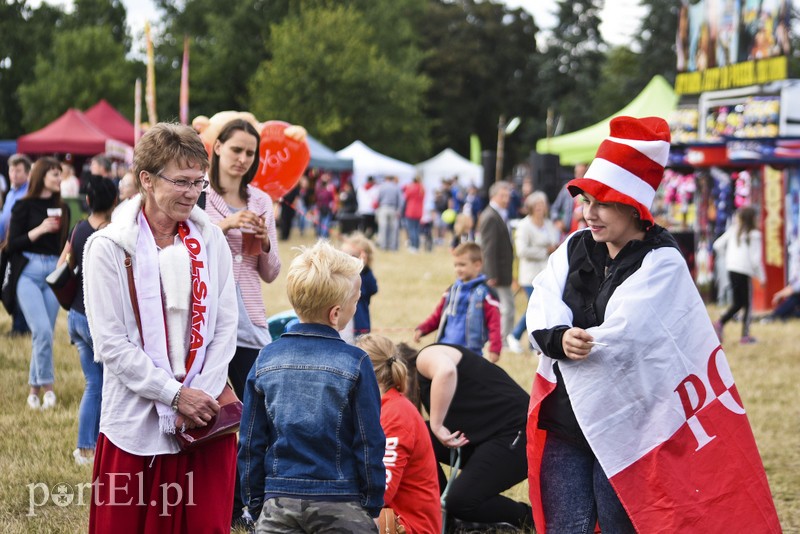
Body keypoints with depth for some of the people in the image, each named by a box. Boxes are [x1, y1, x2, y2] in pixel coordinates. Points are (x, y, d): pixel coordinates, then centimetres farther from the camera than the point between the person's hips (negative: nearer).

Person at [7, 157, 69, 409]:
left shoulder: (62, 208, 11)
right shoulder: (24, 206, -2)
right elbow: (12, 245, -6)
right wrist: (39, 230, -15)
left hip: (54, 274, 4)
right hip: (29, 273, -4)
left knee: (44, 334, 4)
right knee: (42, 331, -16)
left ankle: (34, 390, 13)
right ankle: (47, 386, -7)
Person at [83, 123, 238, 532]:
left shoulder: (210, 240, 5)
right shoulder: (108, 248, -6)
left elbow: (225, 328, 6)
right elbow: (111, 344, -10)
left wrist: (201, 394, -7)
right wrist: (175, 394, -14)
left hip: (204, 418, 3)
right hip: (136, 421, -3)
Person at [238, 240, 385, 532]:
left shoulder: (266, 358, 2)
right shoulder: (354, 363, -9)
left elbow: (251, 442, 5)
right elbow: (369, 442, -6)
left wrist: (254, 500, 14)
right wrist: (373, 503, 5)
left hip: (278, 500, 3)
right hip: (341, 505, -3)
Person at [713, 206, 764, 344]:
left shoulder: (733, 231, 5)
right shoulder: (754, 234, -9)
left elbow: (717, 245, 7)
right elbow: (755, 258, -10)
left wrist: (726, 257, 23)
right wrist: (761, 275, 0)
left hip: (731, 269, 5)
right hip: (745, 271, -5)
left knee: (737, 303, 15)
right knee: (747, 304, 7)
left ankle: (720, 323, -7)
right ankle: (745, 335, 7)